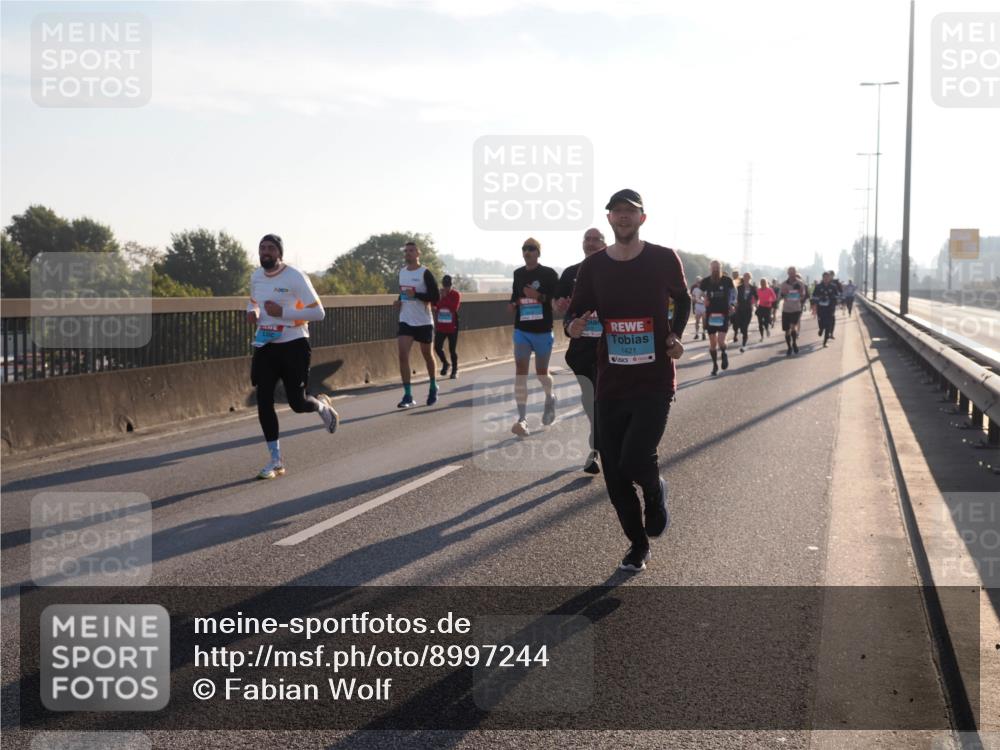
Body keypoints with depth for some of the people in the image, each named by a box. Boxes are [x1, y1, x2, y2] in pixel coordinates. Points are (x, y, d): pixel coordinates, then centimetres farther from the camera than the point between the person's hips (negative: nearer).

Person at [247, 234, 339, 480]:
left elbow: (319, 313, -15)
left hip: (293, 345, -5)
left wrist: (283, 312, -23)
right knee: (264, 402, -3)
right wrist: (252, 312, 1)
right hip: (264, 346, 5)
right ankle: (276, 460, 8)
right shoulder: (256, 276, 6)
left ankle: (322, 405, 36)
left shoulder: (295, 277, -13)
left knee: (297, 402, -3)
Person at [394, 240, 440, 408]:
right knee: (402, 355, -12)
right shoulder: (401, 272, 8)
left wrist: (416, 295, -24)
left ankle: (433, 387, 36)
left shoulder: (425, 273, -11)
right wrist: (399, 302, 3)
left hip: (424, 322, -4)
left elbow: (436, 298, -15)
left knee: (427, 355, 12)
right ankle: (408, 396, -11)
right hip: (405, 321, 4)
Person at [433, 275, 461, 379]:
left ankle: (455, 370, 15)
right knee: (437, 347, -4)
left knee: (452, 349, 1)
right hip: (440, 327, 3)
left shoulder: (455, 294, -5)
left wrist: (445, 297, -20)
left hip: (452, 327, -3)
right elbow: (435, 310, 11)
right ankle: (445, 363, 22)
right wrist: (435, 325, 11)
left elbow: (454, 308, -21)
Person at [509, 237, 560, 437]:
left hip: (543, 331, -3)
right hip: (521, 330, 3)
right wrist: (513, 304, 0)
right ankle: (522, 419, -14)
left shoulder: (549, 274, -6)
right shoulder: (518, 274, 8)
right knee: (520, 371, -10)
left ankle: (549, 399, 44)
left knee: (541, 372, 10)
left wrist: (539, 296, -23)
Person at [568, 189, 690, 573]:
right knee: (614, 473, 5)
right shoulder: (593, 265, 1)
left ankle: (655, 490, 20)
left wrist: (676, 336, -2)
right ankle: (638, 544, 26)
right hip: (611, 383, 3)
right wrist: (575, 326, -16)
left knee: (634, 460, -18)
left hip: (655, 382, -3)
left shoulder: (663, 259, -3)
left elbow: (682, 300, 14)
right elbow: (576, 312, 7)